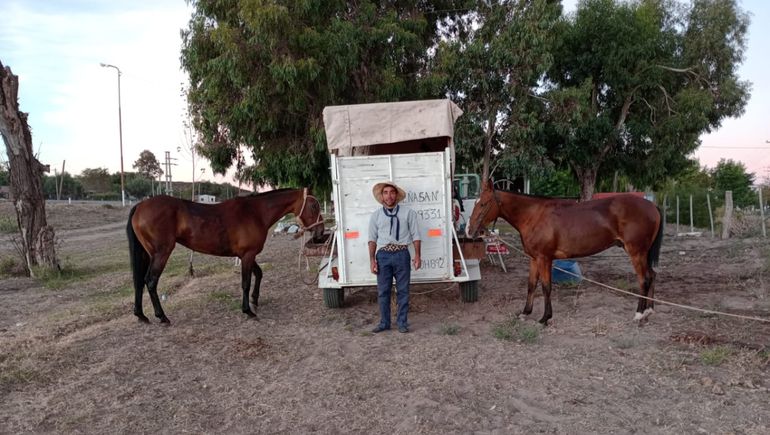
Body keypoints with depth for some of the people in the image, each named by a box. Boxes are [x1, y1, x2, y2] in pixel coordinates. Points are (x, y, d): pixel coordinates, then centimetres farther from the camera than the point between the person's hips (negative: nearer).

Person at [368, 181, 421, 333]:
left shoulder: (408, 213, 5)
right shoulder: (376, 215, 9)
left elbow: (415, 235, 5)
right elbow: (372, 239, 8)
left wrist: (417, 256, -1)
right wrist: (372, 260, 2)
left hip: (401, 254, -1)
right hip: (383, 255, 1)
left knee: (403, 291, 5)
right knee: (383, 291, 6)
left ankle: (402, 322, 17)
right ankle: (384, 322, 18)